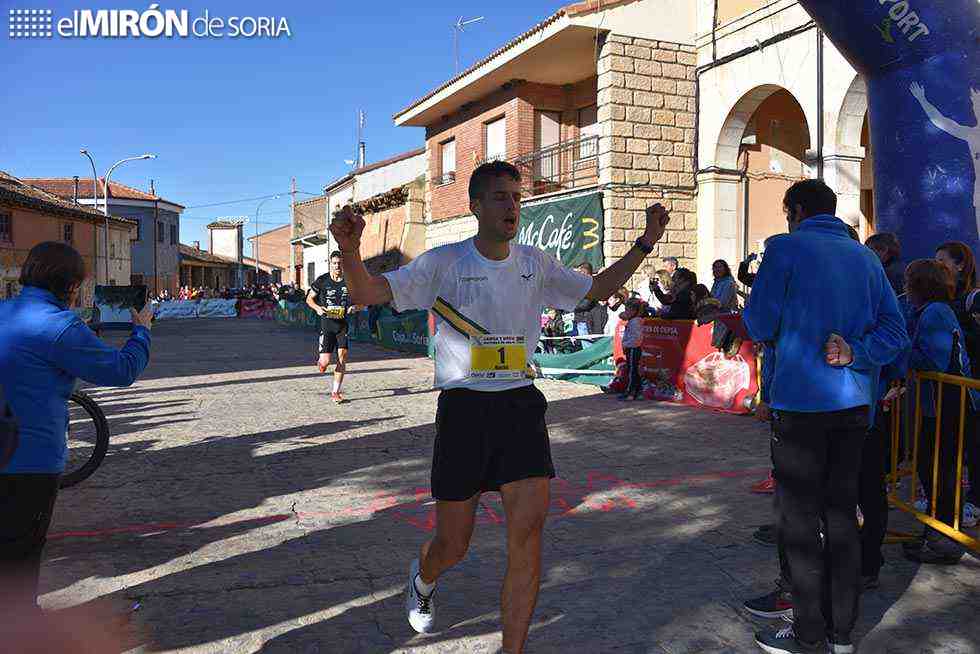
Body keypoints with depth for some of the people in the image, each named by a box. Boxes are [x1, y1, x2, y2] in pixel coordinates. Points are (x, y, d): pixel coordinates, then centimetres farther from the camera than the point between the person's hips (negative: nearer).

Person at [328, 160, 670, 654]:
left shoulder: (535, 264, 7)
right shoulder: (444, 262, -6)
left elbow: (598, 287, 19)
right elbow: (365, 293, -13)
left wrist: (644, 243, 8)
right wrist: (349, 251, -34)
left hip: (521, 405, 3)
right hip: (463, 408, -3)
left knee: (528, 529, -10)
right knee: (452, 545, 7)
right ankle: (422, 579, 47)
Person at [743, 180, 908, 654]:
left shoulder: (786, 248, -7)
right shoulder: (866, 257, 10)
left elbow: (759, 325, -10)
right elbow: (895, 333, 5)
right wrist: (854, 351, -7)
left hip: (800, 401, -6)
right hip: (854, 402, 6)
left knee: (800, 519, 4)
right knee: (841, 513, 15)